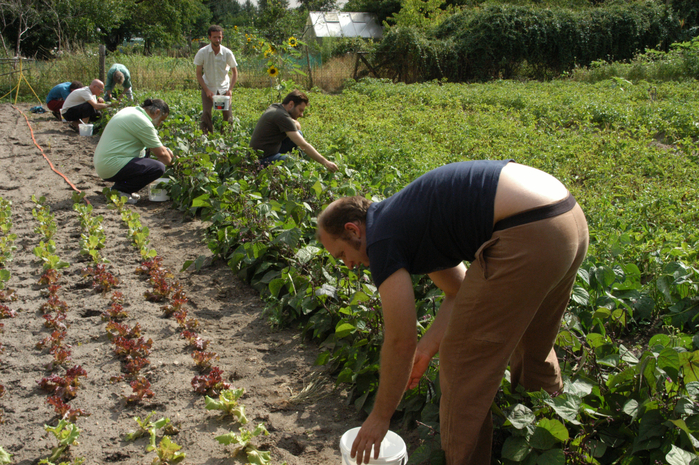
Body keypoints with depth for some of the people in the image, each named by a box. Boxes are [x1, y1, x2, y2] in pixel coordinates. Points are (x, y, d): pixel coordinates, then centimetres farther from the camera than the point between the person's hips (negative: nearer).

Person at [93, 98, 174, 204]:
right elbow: (160, 154, -9)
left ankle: (121, 185, 12)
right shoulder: (143, 123, -15)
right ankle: (119, 190, -7)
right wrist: (171, 161, 10)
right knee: (158, 168, -17)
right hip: (112, 166, -11)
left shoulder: (129, 110, 14)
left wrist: (166, 150, 20)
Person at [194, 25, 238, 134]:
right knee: (206, 114, -12)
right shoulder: (202, 53, -12)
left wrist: (230, 89, -11)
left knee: (228, 114, -4)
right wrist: (207, 90, -16)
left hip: (223, 88, 1)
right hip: (208, 87, -1)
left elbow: (234, 73, 1)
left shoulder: (227, 53, -10)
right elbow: (198, 74, -6)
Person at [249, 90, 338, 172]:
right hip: (264, 159, -10)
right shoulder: (282, 117, -21)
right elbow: (303, 145, -25)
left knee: (298, 134, 13)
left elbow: (298, 126, 24)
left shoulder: (274, 107, 8)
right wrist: (325, 162, -24)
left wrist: (294, 122, 0)